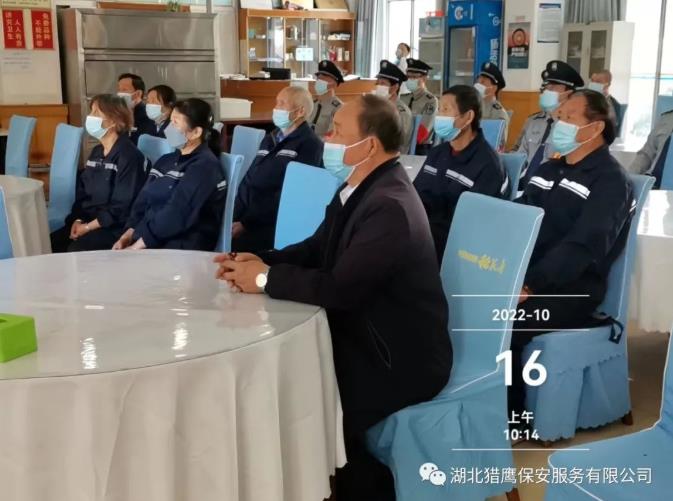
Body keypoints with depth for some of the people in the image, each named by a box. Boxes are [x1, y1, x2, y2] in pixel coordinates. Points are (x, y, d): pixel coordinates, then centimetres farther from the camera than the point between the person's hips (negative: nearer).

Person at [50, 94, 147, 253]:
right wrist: (77, 220, -4)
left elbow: (123, 206, -17)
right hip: (87, 220, 8)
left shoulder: (128, 155, -12)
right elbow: (82, 193, 15)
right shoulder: (96, 152, 15)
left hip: (115, 227, -8)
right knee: (51, 244, -12)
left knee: (75, 250, -29)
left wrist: (88, 227, -16)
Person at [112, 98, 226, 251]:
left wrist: (137, 246, -16)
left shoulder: (204, 166, -9)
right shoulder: (165, 161, 19)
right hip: (151, 242, 7)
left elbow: (176, 216, -18)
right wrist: (128, 235, -2)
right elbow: (142, 203, 14)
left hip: (184, 250, -7)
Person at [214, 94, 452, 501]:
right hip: (365, 336, 8)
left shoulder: (390, 206, -26)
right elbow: (317, 249, 10)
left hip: (401, 357, -8)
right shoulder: (361, 187, 3)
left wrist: (265, 278, -18)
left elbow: (339, 289, -30)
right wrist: (261, 260, -7)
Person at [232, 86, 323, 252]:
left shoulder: (309, 144, -8)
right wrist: (234, 218, -1)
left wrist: (246, 223, -17)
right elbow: (248, 181, 15)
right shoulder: (270, 139, 19)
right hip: (245, 217, 7)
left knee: (231, 246, -25)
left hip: (275, 225, -7)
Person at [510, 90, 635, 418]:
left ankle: (509, 416, -11)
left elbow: (581, 247, -21)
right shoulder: (548, 170, 18)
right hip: (523, 274, 7)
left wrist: (528, 286, -32)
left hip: (573, 288, -7)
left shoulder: (610, 182, -7)